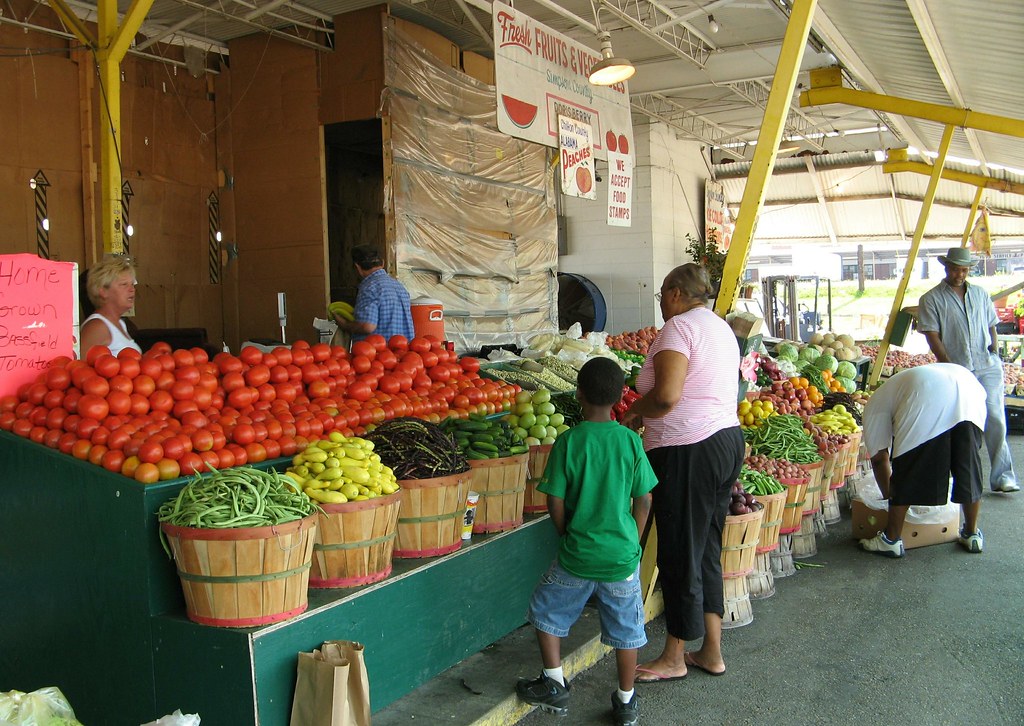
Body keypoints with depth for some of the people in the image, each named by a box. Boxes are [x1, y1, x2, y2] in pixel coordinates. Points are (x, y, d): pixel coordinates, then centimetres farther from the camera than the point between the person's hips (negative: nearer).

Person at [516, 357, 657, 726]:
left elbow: (556, 501, -9)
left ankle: (554, 685, 25)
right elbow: (644, 500, -2)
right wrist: (632, 542, 13)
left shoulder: (568, 442, -12)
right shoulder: (630, 440, -7)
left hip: (577, 555, -1)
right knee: (625, 627, 16)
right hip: (622, 555, 2)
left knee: (546, 612, 21)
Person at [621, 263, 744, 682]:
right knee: (708, 551, 16)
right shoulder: (721, 327, 17)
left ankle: (674, 658, 16)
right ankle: (712, 652, 24)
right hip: (728, 439, 10)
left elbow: (666, 396, -24)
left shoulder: (680, 325, -13)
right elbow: (713, 391, 15)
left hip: (688, 452, -10)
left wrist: (633, 411, -6)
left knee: (680, 555, 2)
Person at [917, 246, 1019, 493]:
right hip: (956, 371, -3)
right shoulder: (931, 299, 2)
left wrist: (994, 347, 3)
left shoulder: (980, 294, 16)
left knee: (995, 420, -6)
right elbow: (932, 336, -4)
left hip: (987, 366, 3)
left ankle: (1002, 476, -2)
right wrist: (949, 367, -11)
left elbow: (991, 325, 23)